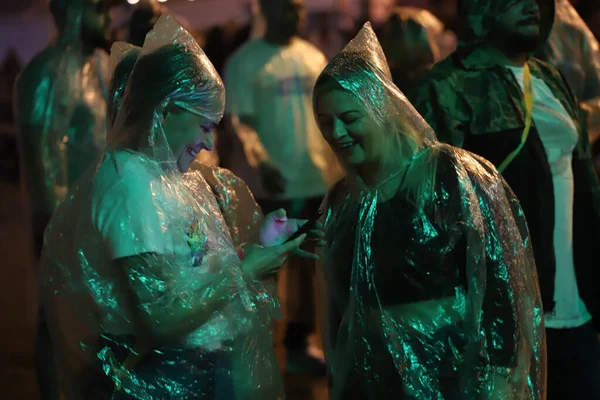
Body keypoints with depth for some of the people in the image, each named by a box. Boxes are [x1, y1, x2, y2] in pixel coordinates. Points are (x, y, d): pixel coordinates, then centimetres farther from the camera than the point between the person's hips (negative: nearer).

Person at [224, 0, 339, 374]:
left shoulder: (314, 57, 11)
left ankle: (298, 345, 25)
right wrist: (260, 165, -30)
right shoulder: (245, 60, -6)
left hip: (315, 180, 5)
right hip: (270, 185, -5)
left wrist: (336, 168, 9)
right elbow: (240, 122, -14)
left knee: (306, 265, 13)